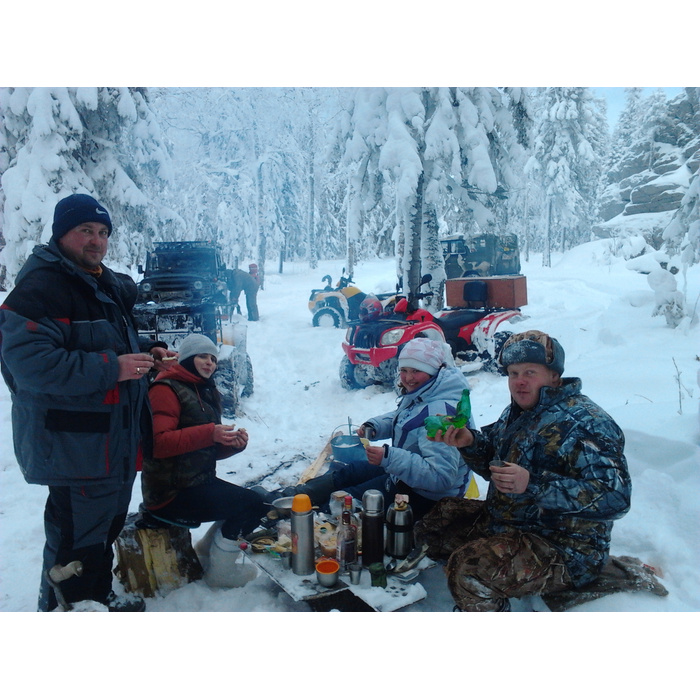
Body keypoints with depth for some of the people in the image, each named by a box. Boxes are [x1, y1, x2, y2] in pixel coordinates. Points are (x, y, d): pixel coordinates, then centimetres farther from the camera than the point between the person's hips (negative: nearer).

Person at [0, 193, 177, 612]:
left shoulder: (108, 285, 14)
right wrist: (111, 368, -27)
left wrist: (145, 352, 7)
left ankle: (99, 596, 42)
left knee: (108, 525, 23)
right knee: (78, 535, 1)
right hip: (75, 446, -10)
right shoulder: (40, 288, -17)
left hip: (116, 440, 10)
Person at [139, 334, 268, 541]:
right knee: (251, 504, -17)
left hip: (200, 482, 9)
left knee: (259, 503, 7)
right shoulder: (167, 389, -11)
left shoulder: (206, 393, 15)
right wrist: (209, 434, -30)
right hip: (171, 494, -9)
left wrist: (234, 443, -5)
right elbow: (157, 442, -25)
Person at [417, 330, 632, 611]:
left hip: (563, 551, -9)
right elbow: (496, 463, 17)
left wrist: (533, 484, -38)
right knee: (433, 520, 10)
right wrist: (470, 443, -5)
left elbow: (615, 497, -29)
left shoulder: (584, 423, -21)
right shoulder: (518, 412, 6)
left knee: (468, 569, -30)